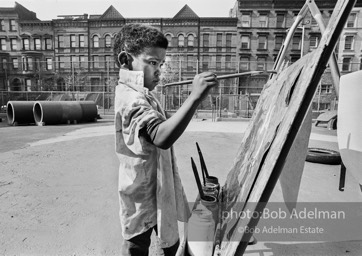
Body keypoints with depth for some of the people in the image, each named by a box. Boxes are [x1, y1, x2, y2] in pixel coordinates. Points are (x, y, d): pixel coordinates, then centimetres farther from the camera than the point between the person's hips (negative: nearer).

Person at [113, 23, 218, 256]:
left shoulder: (140, 95, 9)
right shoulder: (133, 99, -26)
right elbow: (162, 137, -46)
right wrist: (195, 97, -49)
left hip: (157, 190, 10)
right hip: (143, 196, -10)